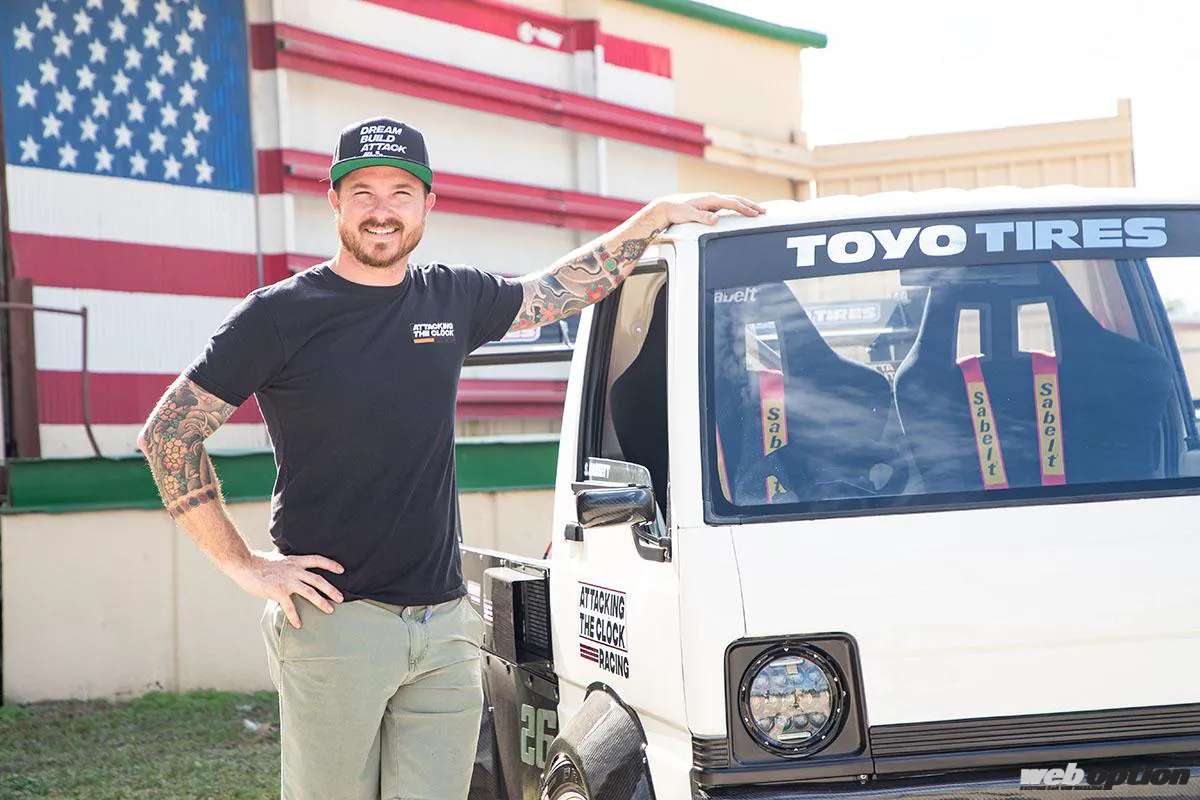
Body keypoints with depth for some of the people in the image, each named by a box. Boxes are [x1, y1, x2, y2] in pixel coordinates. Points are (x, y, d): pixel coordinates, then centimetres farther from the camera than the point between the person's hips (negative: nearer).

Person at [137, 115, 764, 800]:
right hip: (332, 622, -4)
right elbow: (168, 433, -2)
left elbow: (564, 288, 29)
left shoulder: (454, 300, 11)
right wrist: (243, 564, -6)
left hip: (446, 624, 4)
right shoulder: (281, 314, -3)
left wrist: (658, 216, 26)